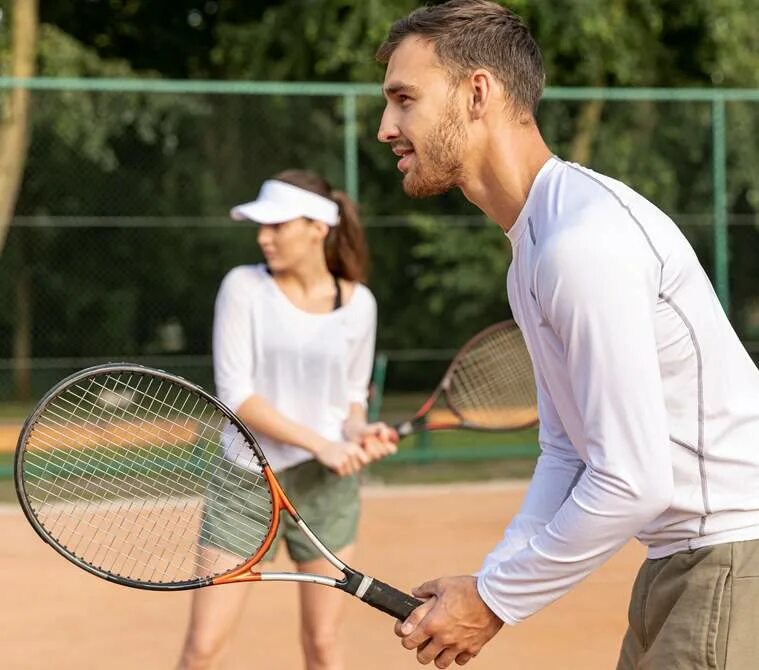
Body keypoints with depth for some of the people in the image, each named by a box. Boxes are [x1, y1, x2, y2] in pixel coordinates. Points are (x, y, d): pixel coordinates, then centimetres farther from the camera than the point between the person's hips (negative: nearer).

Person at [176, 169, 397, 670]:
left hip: (326, 484, 2)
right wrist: (319, 444, -20)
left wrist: (359, 433, -11)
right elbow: (236, 394, -12)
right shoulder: (244, 287, -7)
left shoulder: (358, 303, 0)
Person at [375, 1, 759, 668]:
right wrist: (488, 579, 1)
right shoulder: (532, 248, 13)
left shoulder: (583, 240, -21)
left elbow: (632, 482, -23)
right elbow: (566, 455, 15)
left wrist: (494, 600, -13)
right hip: (679, 559, 10)